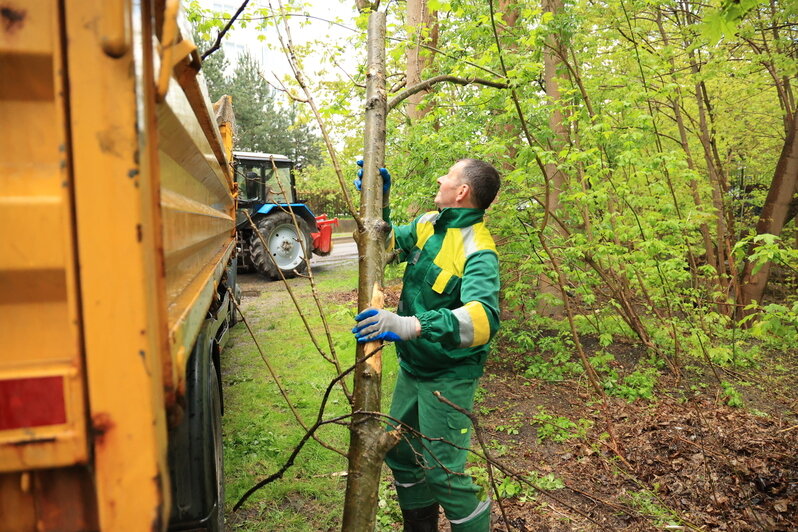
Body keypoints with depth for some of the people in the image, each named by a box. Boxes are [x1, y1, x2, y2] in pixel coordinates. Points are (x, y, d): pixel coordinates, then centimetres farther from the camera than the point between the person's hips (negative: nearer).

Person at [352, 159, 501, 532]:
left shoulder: (477, 250, -25)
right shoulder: (428, 223, 0)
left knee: (443, 472, -3)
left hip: (448, 375, -8)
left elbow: (483, 317, -42)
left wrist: (408, 326, -54)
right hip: (412, 366, 8)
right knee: (399, 452, 20)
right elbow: (387, 242, 15)